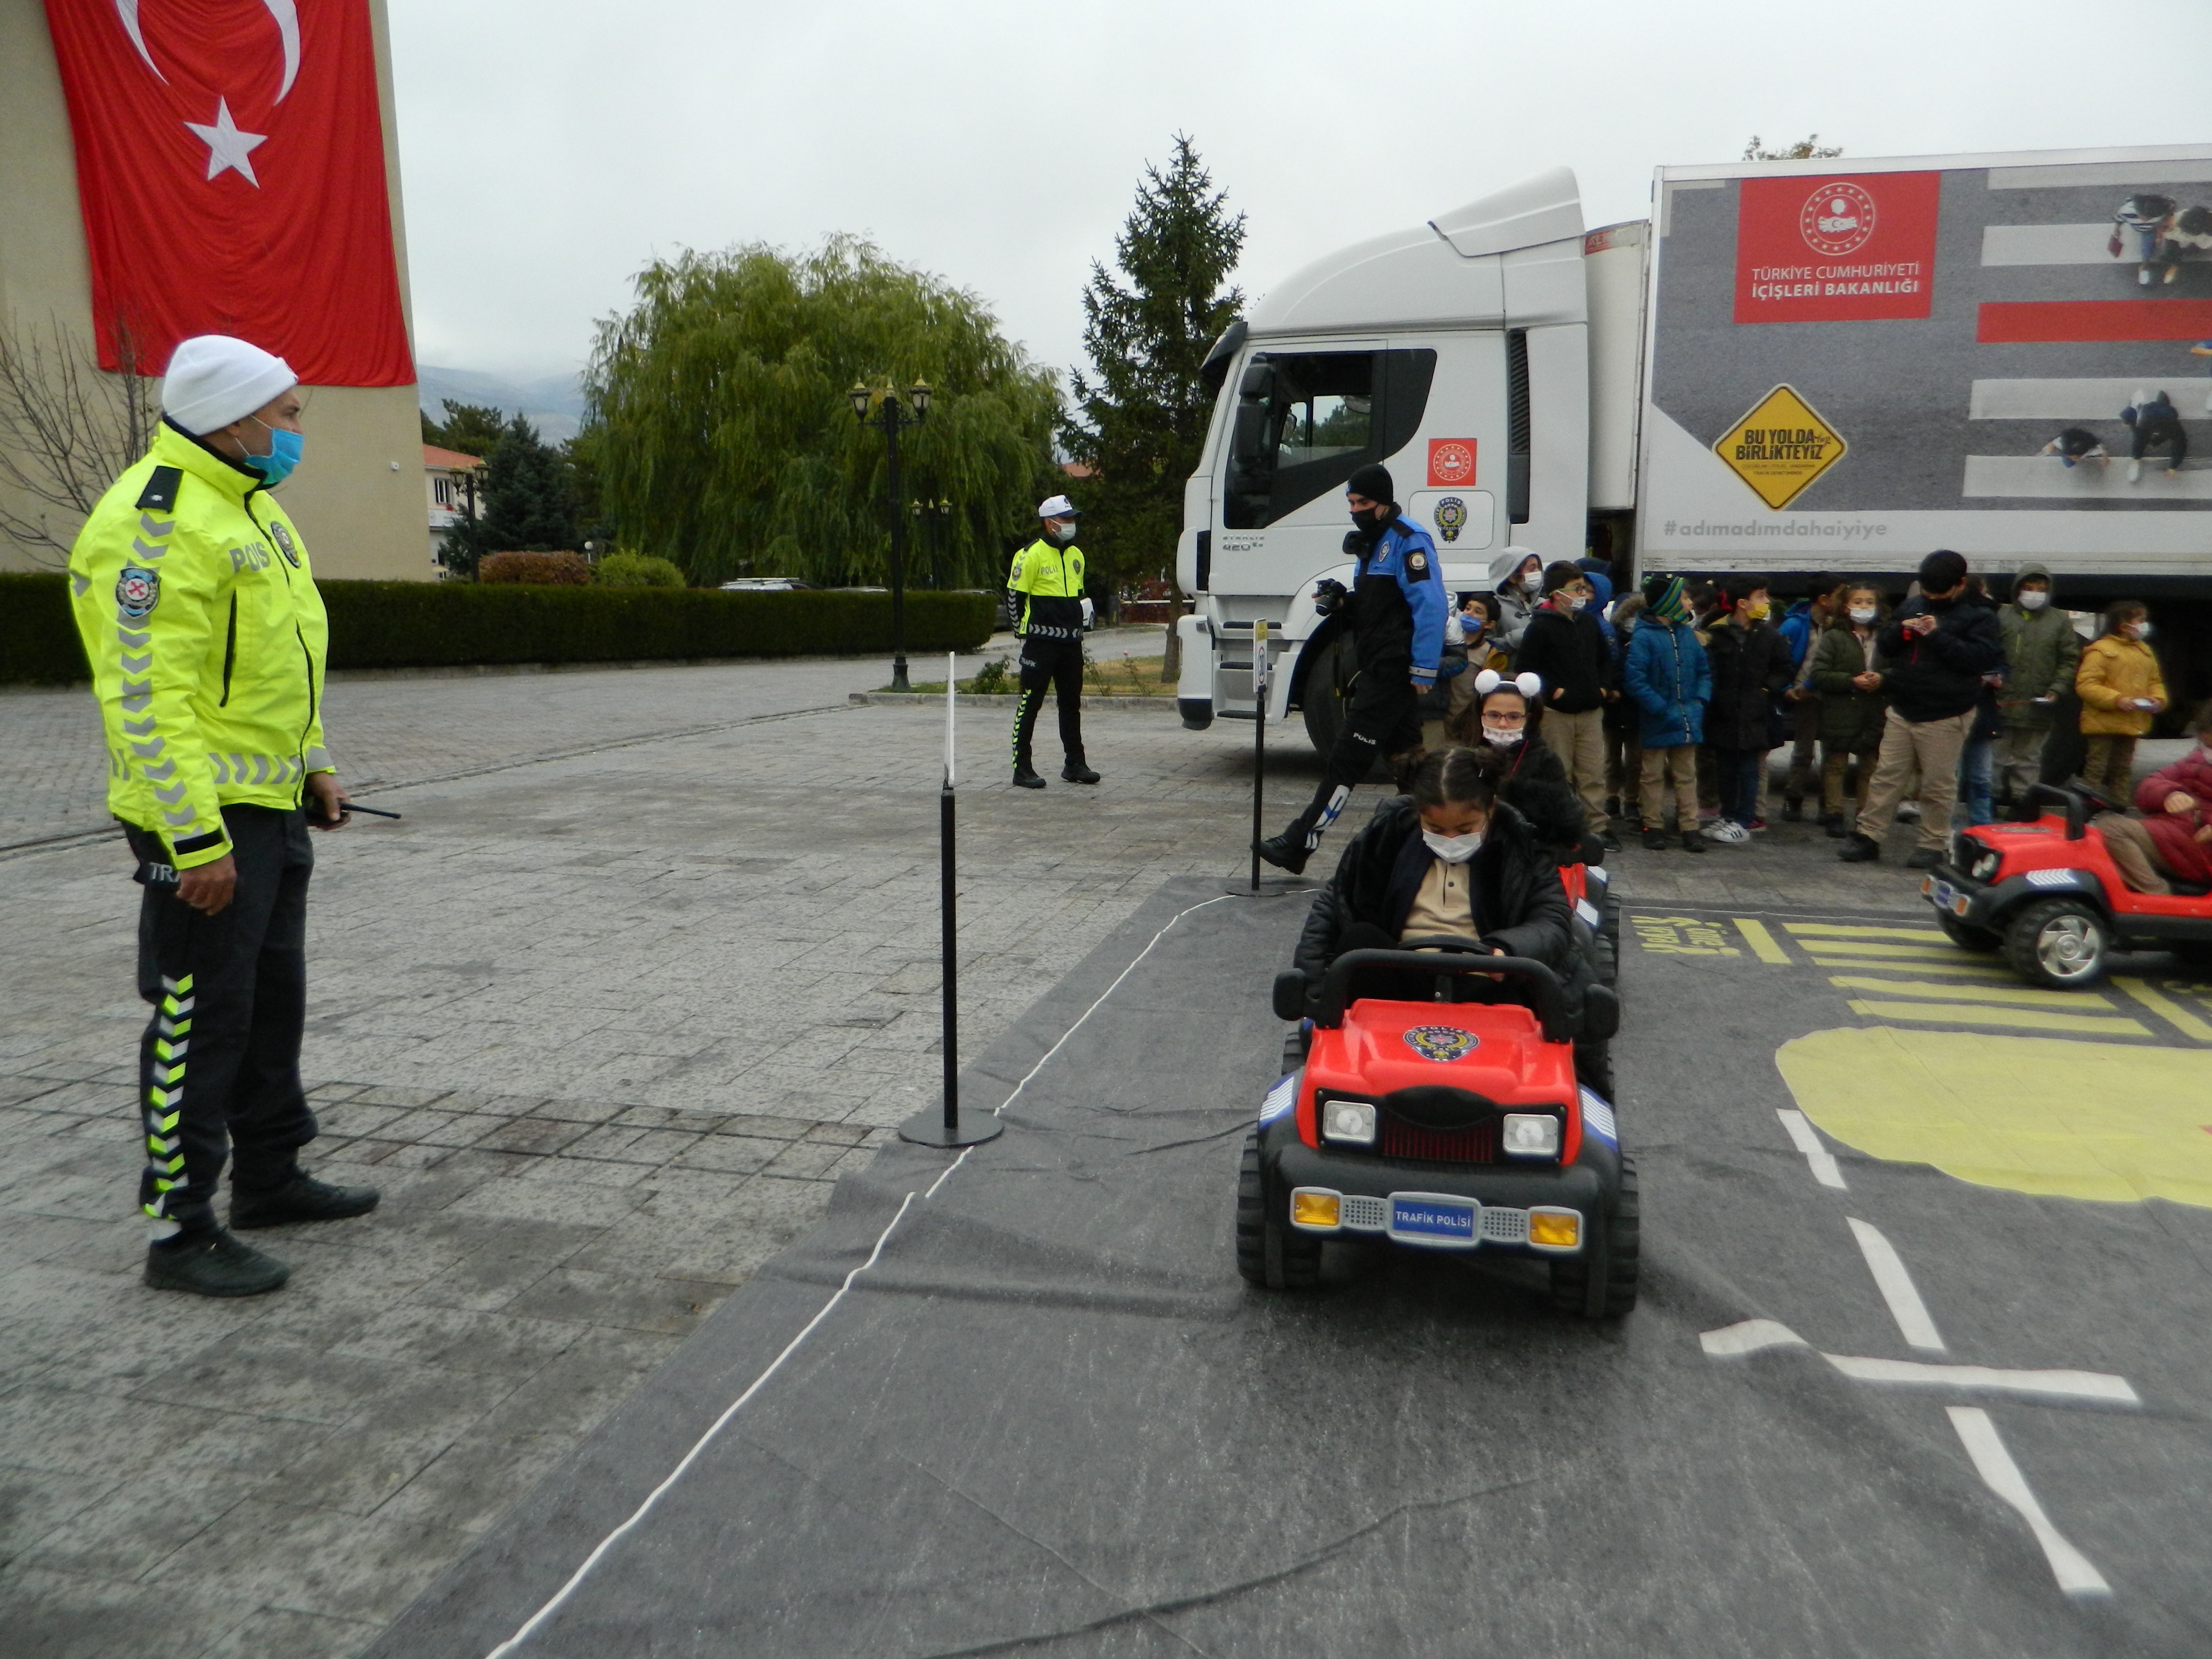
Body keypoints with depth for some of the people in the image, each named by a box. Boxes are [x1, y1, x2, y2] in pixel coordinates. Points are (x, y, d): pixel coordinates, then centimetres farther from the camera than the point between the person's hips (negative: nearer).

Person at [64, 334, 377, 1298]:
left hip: (272, 805, 10)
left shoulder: (249, 506, 15)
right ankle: (179, 1230, 10)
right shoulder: (155, 522, -18)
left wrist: (316, 765, 18)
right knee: (201, 1019, -2)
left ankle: (269, 1178, 33)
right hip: (205, 818, -10)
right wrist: (196, 838, -25)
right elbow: (147, 697, -23)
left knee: (273, 999, 18)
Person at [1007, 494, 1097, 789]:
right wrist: (1024, 629, -5)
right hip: (1041, 643, -7)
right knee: (1030, 704, -3)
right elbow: (1015, 595, -7)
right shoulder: (1031, 555, -9)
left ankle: (1075, 764, 21)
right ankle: (1022, 769, 1)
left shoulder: (1076, 556, 14)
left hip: (1071, 643, 8)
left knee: (1072, 704, 12)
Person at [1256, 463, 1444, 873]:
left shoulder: (1408, 540, -13)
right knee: (1407, 754, 13)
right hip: (1376, 667, 10)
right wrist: (1341, 601, 6)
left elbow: (1430, 606, -19)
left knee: (1348, 758, -9)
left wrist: (1424, 670, -22)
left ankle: (1298, 844, -8)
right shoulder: (1372, 541, 17)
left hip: (1393, 671, -10)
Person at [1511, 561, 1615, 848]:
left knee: (1594, 772, 4)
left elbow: (1605, 658, 24)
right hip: (1556, 712, -5)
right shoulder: (1541, 626, -6)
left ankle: (1598, 826, 9)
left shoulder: (1589, 622, 13)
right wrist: (1553, 691, -13)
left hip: (1591, 710, 5)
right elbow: (1525, 667, -11)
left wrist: (1603, 687, 10)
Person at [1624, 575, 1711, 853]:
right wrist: (1664, 710, -20)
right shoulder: (1644, 637, -13)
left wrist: (1700, 702, -5)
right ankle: (1654, 826, 18)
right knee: (1654, 776, 9)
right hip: (1657, 724, -5)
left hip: (1688, 722, 5)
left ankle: (1690, 827, 13)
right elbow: (1634, 680, -18)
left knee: (1687, 775, 9)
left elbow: (1704, 671, 12)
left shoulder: (1688, 634, 5)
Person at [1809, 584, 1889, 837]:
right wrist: (1852, 681, -17)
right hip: (1840, 713, -3)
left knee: (1870, 767, 10)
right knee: (1836, 764, 4)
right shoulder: (1833, 637, -2)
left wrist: (1882, 679, -13)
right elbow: (1819, 674, -9)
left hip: (1876, 714, 3)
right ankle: (1834, 815, 11)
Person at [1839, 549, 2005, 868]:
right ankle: (1867, 836, 10)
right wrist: (1900, 631, -6)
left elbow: (1981, 657, -13)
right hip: (1902, 710, 5)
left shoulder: (1978, 616, -1)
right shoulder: (1912, 607, 13)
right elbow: (1883, 647, 16)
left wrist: (1938, 636, -19)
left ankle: (1932, 845, 11)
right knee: (1886, 776, 6)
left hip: (1945, 718, -4)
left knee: (1938, 785, 2)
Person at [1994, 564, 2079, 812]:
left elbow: (2069, 661, 6)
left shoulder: (2060, 621, 8)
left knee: (2028, 759, 11)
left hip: (2038, 707, 1)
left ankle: (2022, 803, 16)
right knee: (1999, 757, 6)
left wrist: (2057, 690, -7)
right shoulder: (2003, 616, 4)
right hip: (2002, 704, -1)